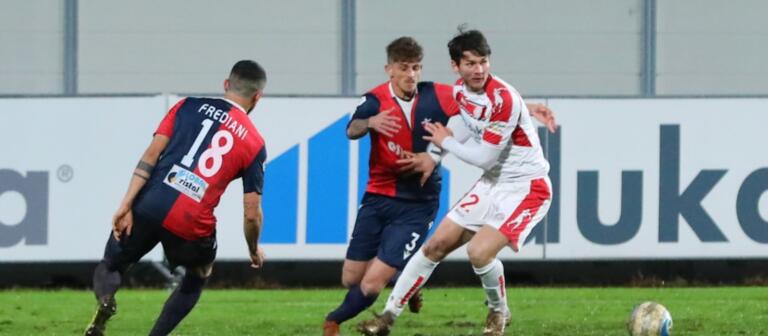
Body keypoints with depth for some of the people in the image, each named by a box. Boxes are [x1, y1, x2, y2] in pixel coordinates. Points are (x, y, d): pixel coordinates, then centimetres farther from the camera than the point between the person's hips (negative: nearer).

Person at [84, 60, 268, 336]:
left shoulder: (189, 106, 12)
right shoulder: (254, 144, 10)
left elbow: (151, 155, 1)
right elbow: (251, 214, 9)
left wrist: (126, 205, -2)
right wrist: (254, 251, 28)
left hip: (149, 207, 0)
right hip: (191, 225, 0)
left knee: (110, 267, 20)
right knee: (198, 276, 30)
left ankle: (105, 300, -16)